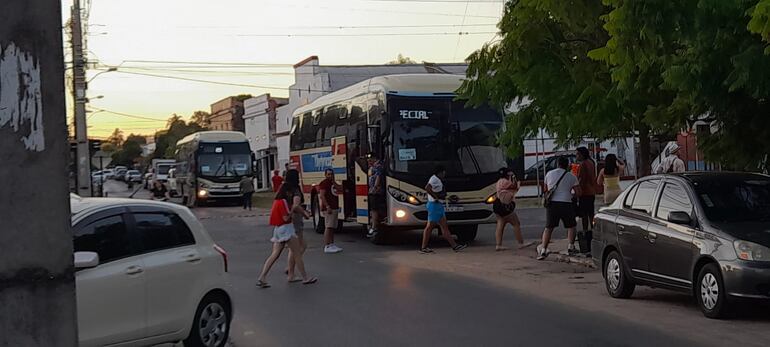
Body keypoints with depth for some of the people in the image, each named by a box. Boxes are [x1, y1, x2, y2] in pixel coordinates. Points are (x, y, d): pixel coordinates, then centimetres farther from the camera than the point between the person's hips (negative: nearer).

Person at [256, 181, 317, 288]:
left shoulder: (276, 201, 12)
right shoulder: (283, 202, -16)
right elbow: (286, 218, -20)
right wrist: (293, 209, -7)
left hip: (277, 230, 9)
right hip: (286, 229, -9)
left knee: (274, 255, 6)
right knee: (297, 254, 1)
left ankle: (261, 279, -2)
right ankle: (305, 278, 8)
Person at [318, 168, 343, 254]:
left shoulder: (332, 183, 19)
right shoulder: (324, 183, -8)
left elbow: (340, 188, 7)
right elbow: (322, 195, -18)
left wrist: (334, 182, 0)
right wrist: (327, 207, -24)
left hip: (335, 208, 10)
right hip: (329, 208, -10)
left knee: (333, 227, 13)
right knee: (328, 227, -13)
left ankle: (332, 245, 19)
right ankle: (326, 247, -16)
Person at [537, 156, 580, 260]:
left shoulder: (549, 174, 10)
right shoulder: (571, 176, 2)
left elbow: (546, 189, 20)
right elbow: (578, 192, 1)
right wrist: (572, 195, 20)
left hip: (552, 203, 2)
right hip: (565, 203, -2)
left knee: (548, 228, 4)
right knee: (571, 225, 17)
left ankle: (543, 250, -5)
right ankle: (571, 246, 15)